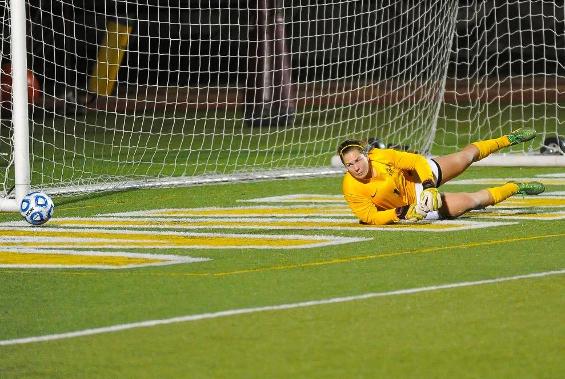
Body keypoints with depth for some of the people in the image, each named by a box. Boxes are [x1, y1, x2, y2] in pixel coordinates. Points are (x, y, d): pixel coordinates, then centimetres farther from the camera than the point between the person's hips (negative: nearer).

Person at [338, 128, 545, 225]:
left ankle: (508, 139, 49)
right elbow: (371, 218, -27)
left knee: (467, 156, 17)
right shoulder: (351, 189, -31)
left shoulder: (381, 156, -27)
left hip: (423, 176, 2)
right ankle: (515, 188, 27)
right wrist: (402, 212, -40)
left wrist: (429, 187, -34)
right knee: (473, 200, -3)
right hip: (411, 205, -2)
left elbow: (416, 160, -19)